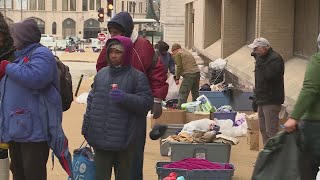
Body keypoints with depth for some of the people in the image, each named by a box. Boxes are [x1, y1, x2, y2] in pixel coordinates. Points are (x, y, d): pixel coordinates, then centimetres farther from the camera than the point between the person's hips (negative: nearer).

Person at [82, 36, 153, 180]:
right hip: (100, 137, 4)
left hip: (124, 139, -3)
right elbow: (91, 101, 16)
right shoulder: (101, 74, 12)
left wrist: (125, 98, -22)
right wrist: (86, 127, 13)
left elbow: (147, 102, -9)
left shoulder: (137, 76, -3)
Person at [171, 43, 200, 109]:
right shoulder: (187, 53, 29)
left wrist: (177, 78, 1)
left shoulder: (178, 54, 3)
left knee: (182, 93, -7)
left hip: (189, 74, -8)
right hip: (197, 72, 8)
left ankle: (180, 109, -11)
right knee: (195, 93, 14)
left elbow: (179, 67, -5)